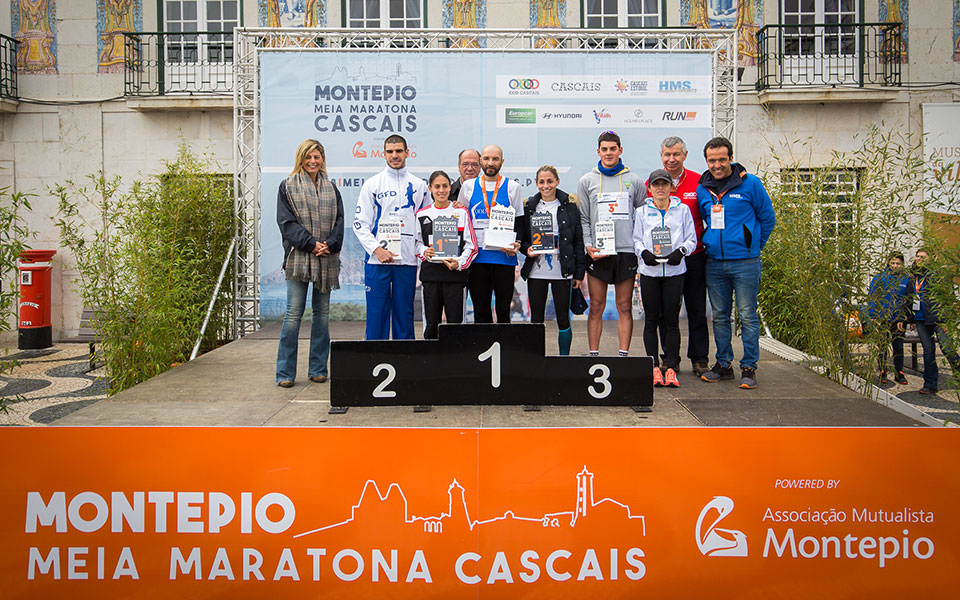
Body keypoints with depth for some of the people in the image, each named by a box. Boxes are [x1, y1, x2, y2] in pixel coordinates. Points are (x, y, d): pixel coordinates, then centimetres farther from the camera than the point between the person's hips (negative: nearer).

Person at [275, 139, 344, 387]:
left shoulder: (331, 188, 15)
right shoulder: (288, 186, 5)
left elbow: (339, 220, 10)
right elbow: (286, 222, -3)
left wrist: (330, 245, -8)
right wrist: (311, 244, -14)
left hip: (326, 259, 4)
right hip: (299, 257, -3)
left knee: (322, 313, 7)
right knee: (293, 313, -5)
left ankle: (318, 368, 16)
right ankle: (285, 373, 3)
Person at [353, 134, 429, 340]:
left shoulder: (419, 185, 10)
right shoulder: (372, 184, 4)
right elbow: (360, 223, 0)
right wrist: (377, 249, -13)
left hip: (408, 260, 2)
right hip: (378, 260, -2)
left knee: (404, 314, 6)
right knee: (377, 312, 0)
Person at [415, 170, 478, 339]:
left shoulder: (461, 212, 5)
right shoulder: (422, 214, 9)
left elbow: (471, 245, 2)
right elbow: (416, 242, 12)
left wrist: (459, 263, -13)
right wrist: (424, 252, -10)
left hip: (455, 273, -1)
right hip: (430, 273, 1)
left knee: (455, 322, -2)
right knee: (431, 323, 3)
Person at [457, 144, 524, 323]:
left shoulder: (512, 187, 7)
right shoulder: (468, 186, 10)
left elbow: (519, 221, 9)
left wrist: (516, 245, -9)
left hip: (504, 256, -1)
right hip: (477, 256, 1)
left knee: (503, 309, 2)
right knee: (480, 310, 4)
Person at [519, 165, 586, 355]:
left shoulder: (569, 207, 3)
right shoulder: (529, 207, 8)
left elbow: (578, 242, 4)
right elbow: (521, 238, 13)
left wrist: (579, 273, 0)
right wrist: (527, 249, -10)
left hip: (562, 272, -1)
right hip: (536, 272, 2)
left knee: (563, 319, 3)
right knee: (536, 319, 5)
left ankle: (564, 358, 15)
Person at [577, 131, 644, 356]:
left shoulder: (634, 181, 8)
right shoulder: (587, 181, 8)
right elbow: (582, 218, 6)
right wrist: (588, 245, -6)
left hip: (626, 252, 0)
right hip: (597, 253, 0)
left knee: (625, 307, 3)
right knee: (596, 307, 3)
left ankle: (624, 353, 9)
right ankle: (594, 354, 10)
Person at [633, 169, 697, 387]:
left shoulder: (683, 209, 7)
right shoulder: (642, 211, 9)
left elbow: (692, 239, 7)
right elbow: (636, 239, 9)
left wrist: (681, 251, -12)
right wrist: (644, 252, -10)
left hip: (674, 271, -1)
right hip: (649, 272, 1)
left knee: (671, 319, 0)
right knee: (651, 319, 2)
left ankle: (671, 368, 4)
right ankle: (654, 367, 7)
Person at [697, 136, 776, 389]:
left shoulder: (750, 183, -3)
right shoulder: (702, 189, 7)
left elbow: (767, 218, 5)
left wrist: (752, 246, 9)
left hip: (745, 263, -4)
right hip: (714, 262, 4)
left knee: (747, 316, -1)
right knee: (719, 316, 10)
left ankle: (749, 368, 8)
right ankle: (723, 364, 21)